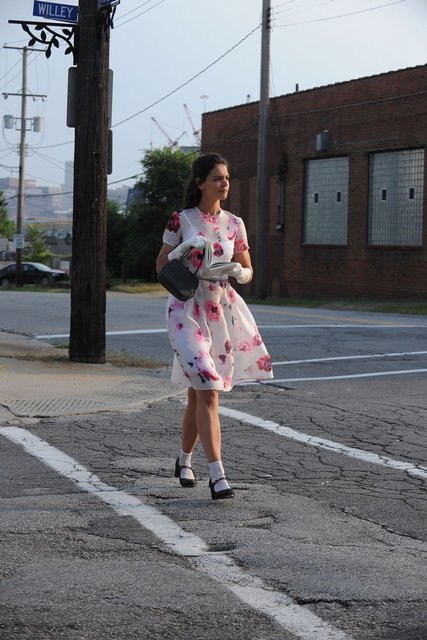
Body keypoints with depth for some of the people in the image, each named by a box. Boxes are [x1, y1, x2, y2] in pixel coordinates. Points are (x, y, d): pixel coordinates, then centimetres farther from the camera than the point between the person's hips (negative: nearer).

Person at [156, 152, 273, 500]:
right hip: (187, 311, -4)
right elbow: (161, 266, 4)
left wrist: (237, 271, -11)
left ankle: (184, 459, 34)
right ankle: (217, 475, -17)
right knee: (207, 391, -16)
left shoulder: (234, 223, 7)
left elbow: (248, 271, 11)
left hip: (222, 311, 4)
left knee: (199, 393, 13)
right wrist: (182, 250, -15)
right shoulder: (181, 220, -2)